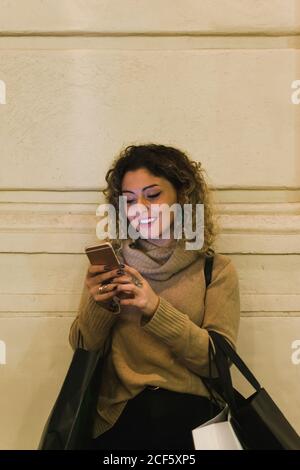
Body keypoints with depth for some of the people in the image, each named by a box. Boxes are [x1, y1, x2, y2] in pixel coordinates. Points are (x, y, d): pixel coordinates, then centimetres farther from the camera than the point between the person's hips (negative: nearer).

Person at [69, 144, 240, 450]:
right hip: (114, 415, 1)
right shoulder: (110, 263, 7)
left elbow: (219, 359, -6)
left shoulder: (217, 269, 1)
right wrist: (99, 305, -13)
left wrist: (155, 309, -18)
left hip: (185, 410, -1)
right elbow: (82, 349, 7)